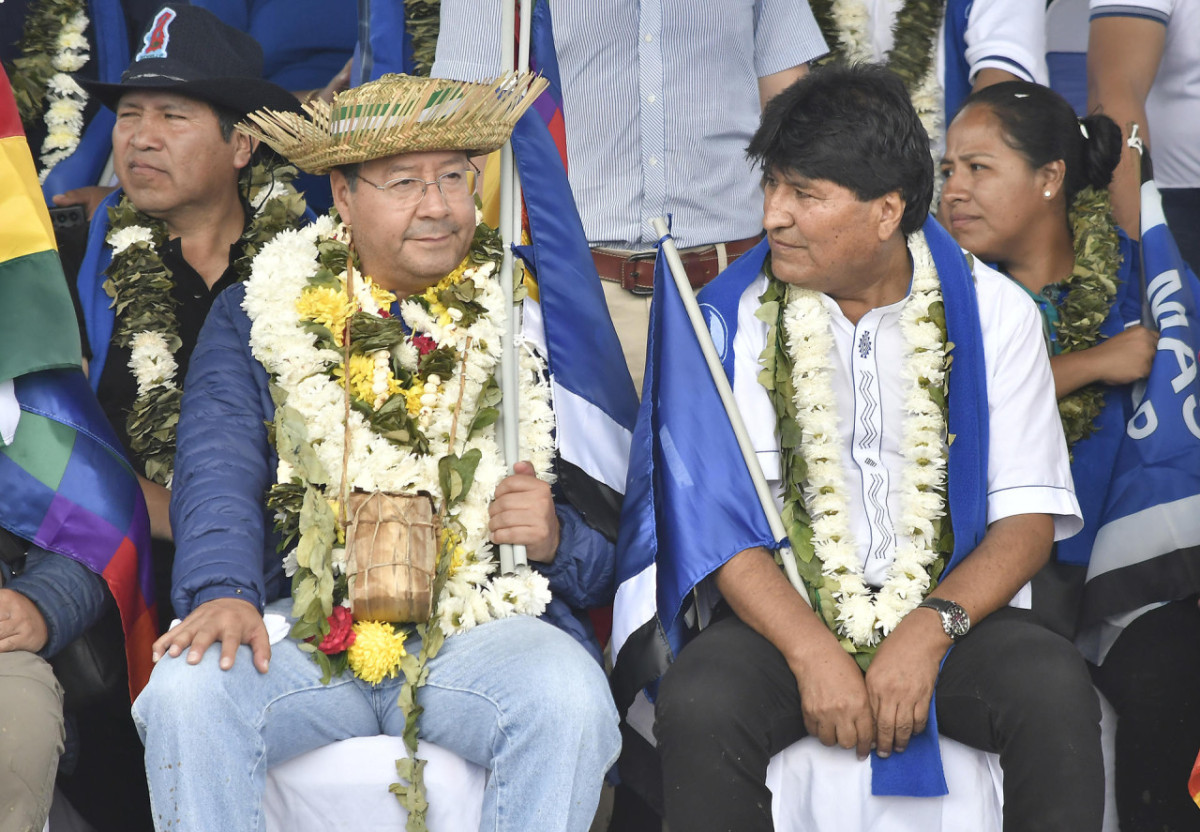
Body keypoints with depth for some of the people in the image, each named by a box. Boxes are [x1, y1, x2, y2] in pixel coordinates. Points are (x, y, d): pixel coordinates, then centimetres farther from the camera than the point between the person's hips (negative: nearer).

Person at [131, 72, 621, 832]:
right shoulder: (259, 317, 15)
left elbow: (608, 538, 15)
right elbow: (219, 475, 1)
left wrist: (554, 537, -9)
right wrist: (226, 592, -18)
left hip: (485, 626, 0)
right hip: (305, 626, 0)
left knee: (571, 703, -33)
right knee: (186, 692, -30)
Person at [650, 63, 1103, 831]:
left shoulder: (993, 313, 2)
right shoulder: (735, 316, 2)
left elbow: (1029, 516, -1)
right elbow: (718, 515, -4)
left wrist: (930, 631, -18)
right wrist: (811, 652, -19)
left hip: (951, 611, 0)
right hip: (786, 614, 0)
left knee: (1056, 692, -31)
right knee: (698, 702, -31)